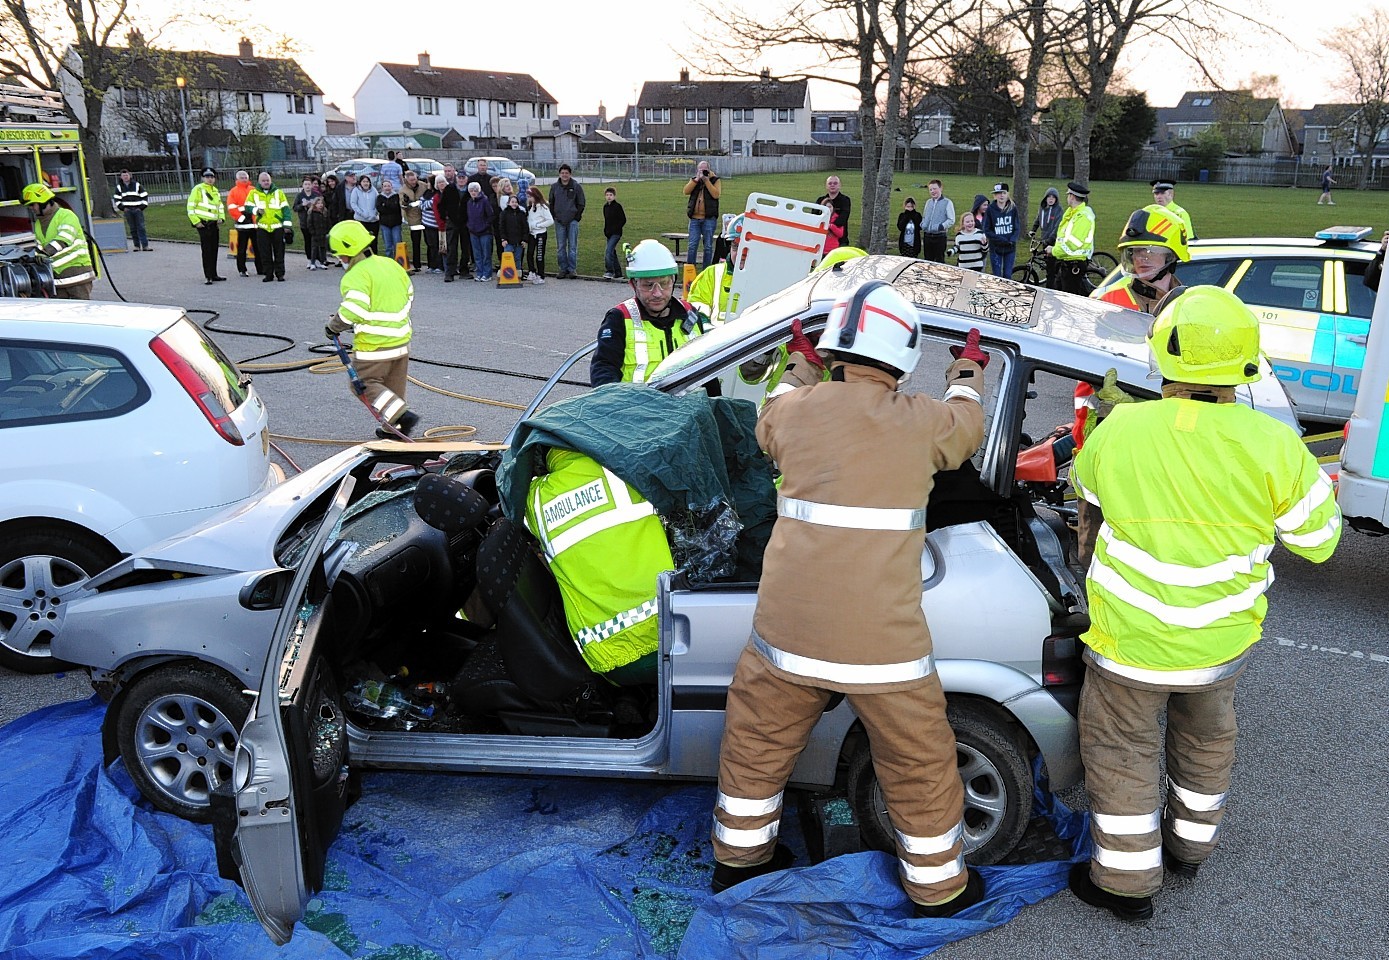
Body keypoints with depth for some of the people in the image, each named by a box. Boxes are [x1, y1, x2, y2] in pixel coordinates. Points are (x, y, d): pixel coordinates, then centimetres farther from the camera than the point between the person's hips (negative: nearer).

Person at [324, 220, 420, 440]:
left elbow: (352, 311, -26)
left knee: (365, 383, 4)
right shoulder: (391, 264, 8)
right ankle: (394, 428, 26)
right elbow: (409, 294, 17)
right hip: (401, 340, 8)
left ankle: (401, 415, -11)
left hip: (374, 345, -8)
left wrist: (333, 326, -8)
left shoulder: (356, 276, -17)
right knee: (394, 388, 18)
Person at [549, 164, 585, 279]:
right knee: (561, 246, 4)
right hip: (559, 221, 2)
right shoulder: (554, 187, 8)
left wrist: (577, 217, -4)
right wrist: (554, 216, 4)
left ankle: (572, 269, 1)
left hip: (572, 221, -2)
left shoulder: (576, 186, 2)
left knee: (572, 246, -3)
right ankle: (563, 268, 10)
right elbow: (551, 203, 15)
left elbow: (581, 204, 5)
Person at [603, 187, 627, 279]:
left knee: (608, 251, -19)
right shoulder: (605, 207, 12)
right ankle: (618, 274, 17)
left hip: (616, 233, -8)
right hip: (609, 234, 8)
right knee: (612, 253, 10)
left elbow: (623, 220, -9)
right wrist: (606, 230, 9)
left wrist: (615, 229, -14)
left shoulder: (617, 206, -8)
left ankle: (609, 271, -18)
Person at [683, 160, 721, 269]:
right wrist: (696, 179, -11)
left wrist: (706, 181, -13)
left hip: (709, 218, -2)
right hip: (695, 218, 2)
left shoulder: (715, 180, 5)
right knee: (692, 245, -2)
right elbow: (686, 191, -4)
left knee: (708, 246, 2)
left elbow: (716, 194, -12)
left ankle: (706, 270, 9)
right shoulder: (693, 180, 13)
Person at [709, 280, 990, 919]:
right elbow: (966, 424, 20)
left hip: (786, 628, 3)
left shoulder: (794, 410, 0)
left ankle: (738, 856, 42)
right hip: (882, 643, -2)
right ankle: (938, 887, 36)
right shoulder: (923, 421, -4)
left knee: (757, 742, 24)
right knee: (919, 764, 18)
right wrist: (969, 370, 41)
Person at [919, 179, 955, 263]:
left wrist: (941, 226, -21)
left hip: (940, 236, -6)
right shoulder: (928, 202, 15)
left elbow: (951, 220, -7)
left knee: (939, 261, -2)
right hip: (927, 236, 6)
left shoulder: (947, 202, -4)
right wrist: (922, 224, 6)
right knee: (927, 260, 9)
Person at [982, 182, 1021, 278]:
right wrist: (1001, 240, -15)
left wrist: (1012, 240, -15)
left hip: (1010, 248, 1)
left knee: (1007, 275, 4)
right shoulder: (990, 209, -5)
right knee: (997, 276, 2)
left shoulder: (1013, 208, 0)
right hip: (995, 248, -1)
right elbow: (986, 230, -6)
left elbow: (1017, 227, 3)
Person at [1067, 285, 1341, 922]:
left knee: (1123, 752, 16)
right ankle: (1191, 844, 49)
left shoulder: (1119, 430, -20)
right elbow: (1318, 540, -3)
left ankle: (1127, 881, 27)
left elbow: (1085, 485, 3)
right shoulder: (1273, 446, -17)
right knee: (1206, 739, 28)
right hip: (1223, 640, 3)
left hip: (1130, 639, -3)